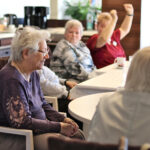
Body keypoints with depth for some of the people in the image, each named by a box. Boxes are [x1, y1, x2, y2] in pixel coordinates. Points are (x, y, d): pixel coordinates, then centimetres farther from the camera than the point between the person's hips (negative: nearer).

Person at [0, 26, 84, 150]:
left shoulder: (32, 74, 7)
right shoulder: (11, 80, -25)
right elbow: (22, 122, -26)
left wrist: (63, 119, -1)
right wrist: (59, 127, -21)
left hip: (39, 127, 10)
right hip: (20, 138, -10)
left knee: (78, 135, 4)